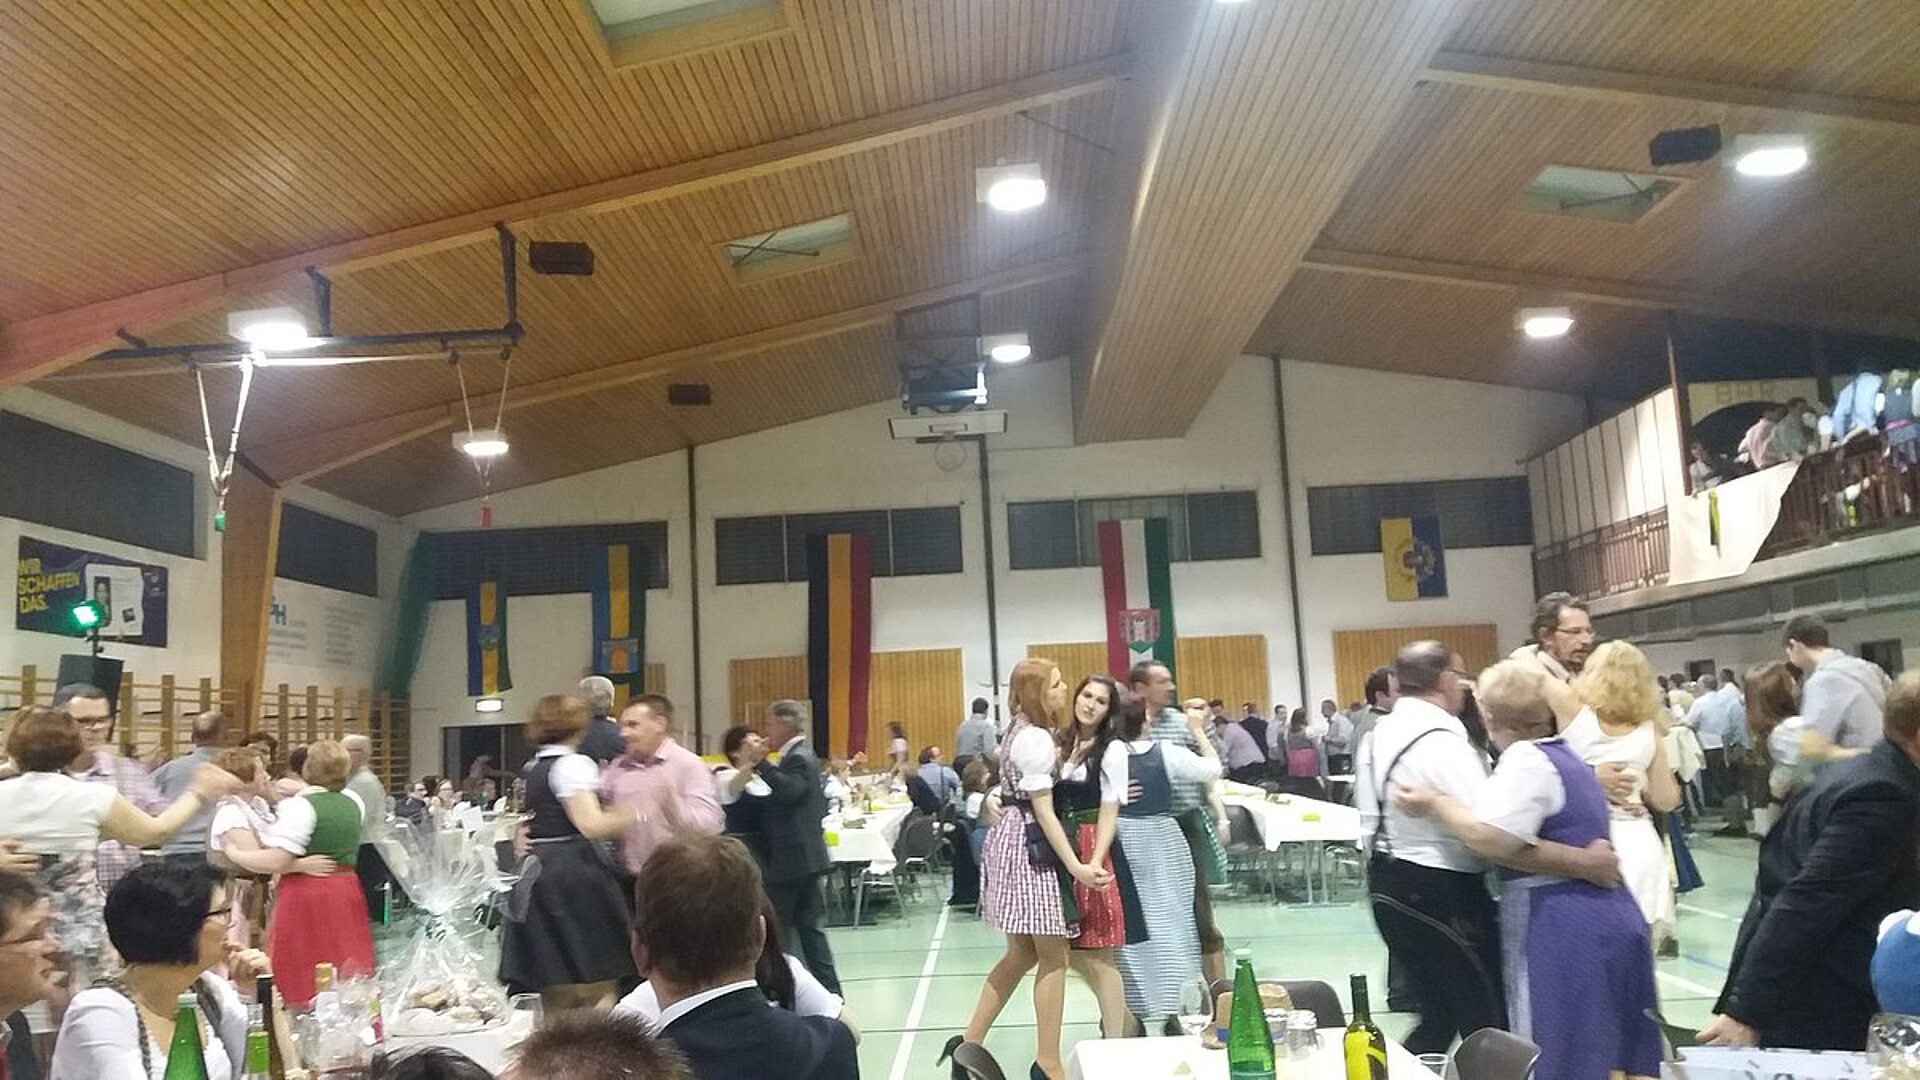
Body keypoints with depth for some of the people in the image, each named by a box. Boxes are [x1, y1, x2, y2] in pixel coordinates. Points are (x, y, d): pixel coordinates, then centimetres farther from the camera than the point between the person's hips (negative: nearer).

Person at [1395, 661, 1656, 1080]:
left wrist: (1436, 804, -15)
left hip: (1563, 930, -10)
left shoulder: (1525, 759, -15)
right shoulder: (1565, 754, 15)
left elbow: (1491, 840, -25)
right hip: (1611, 918, 10)